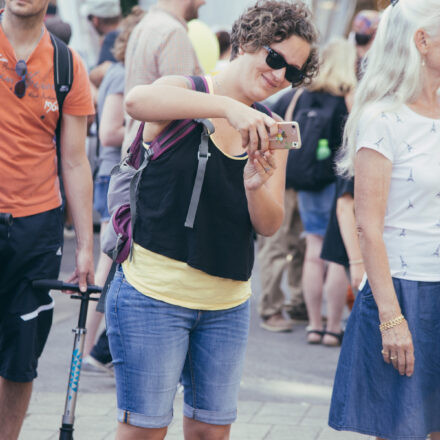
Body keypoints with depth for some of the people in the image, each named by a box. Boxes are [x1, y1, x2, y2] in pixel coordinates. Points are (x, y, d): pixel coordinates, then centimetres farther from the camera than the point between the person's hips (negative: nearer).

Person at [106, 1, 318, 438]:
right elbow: (137, 100, -32)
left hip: (227, 303, 6)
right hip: (154, 293, -6)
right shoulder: (184, 96, -7)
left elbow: (269, 225, 3)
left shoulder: (270, 130, 9)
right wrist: (227, 107, -40)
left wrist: (256, 185, -19)